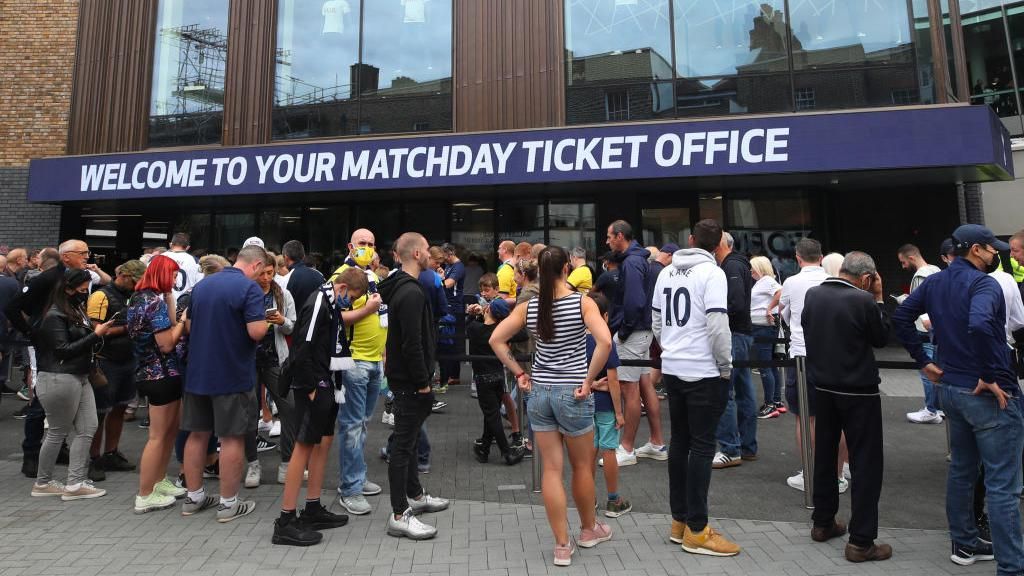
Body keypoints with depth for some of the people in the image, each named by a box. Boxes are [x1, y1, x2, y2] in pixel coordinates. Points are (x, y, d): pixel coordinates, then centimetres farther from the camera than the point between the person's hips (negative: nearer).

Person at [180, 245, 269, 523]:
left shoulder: (202, 285, 8)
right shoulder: (249, 287, -15)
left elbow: (189, 326, 16)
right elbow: (257, 332, -23)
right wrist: (262, 321, -3)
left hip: (198, 372, 7)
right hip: (233, 375, -7)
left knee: (198, 433, 16)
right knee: (232, 437, 4)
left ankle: (193, 497, 27)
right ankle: (228, 504, 13)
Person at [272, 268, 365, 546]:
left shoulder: (332, 306, 13)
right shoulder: (317, 304, -16)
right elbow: (302, 349, -22)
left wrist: (329, 383, 12)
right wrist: (310, 388, -18)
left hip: (325, 384, 10)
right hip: (312, 385, -10)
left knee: (323, 442, 13)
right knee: (304, 445, -6)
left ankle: (313, 510, 23)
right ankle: (286, 521, 2)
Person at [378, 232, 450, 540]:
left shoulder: (400, 287, 12)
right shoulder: (411, 293, -21)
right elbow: (412, 344, -26)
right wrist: (423, 382, -18)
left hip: (404, 377, 11)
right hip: (410, 381, -11)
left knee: (407, 440, 20)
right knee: (403, 444, -3)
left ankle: (415, 495, 36)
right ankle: (399, 516, 7)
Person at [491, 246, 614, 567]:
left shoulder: (528, 307, 1)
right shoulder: (582, 302, -9)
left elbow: (496, 340, 0)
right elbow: (605, 341, -22)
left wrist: (519, 374, 4)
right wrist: (589, 381, -13)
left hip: (539, 392, 3)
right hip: (572, 393, -3)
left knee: (551, 469, 9)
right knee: (582, 465, 17)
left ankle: (562, 546, 18)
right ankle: (589, 530, 38)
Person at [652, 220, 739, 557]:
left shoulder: (666, 272, 9)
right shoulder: (712, 273, -10)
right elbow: (717, 326, -17)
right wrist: (726, 366, -5)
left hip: (672, 369, 6)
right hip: (704, 372, -6)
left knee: (680, 441, 13)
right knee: (702, 446, 1)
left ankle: (680, 521, 22)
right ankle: (696, 531, 8)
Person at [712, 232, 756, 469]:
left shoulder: (732, 266, -12)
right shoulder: (740, 264, 18)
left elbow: (737, 304, -22)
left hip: (734, 334, -10)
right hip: (744, 333, 10)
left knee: (723, 391, -8)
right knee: (744, 391, 13)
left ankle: (730, 450, -4)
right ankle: (748, 447, 22)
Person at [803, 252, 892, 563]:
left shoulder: (812, 294, -1)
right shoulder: (864, 300, -18)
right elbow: (882, 338, -3)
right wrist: (878, 299, 1)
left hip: (822, 386, 6)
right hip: (858, 391, -6)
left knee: (824, 455, 17)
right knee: (866, 463, 3)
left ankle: (823, 523, 29)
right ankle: (861, 542, 5)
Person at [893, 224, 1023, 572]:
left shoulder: (934, 282, 7)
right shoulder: (983, 283, -17)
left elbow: (901, 318, 10)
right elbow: (979, 325, -35)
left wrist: (924, 362, 11)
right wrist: (990, 376, -24)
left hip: (950, 388, 8)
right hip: (989, 395, -8)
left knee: (961, 470, 20)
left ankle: (964, 544, 34)